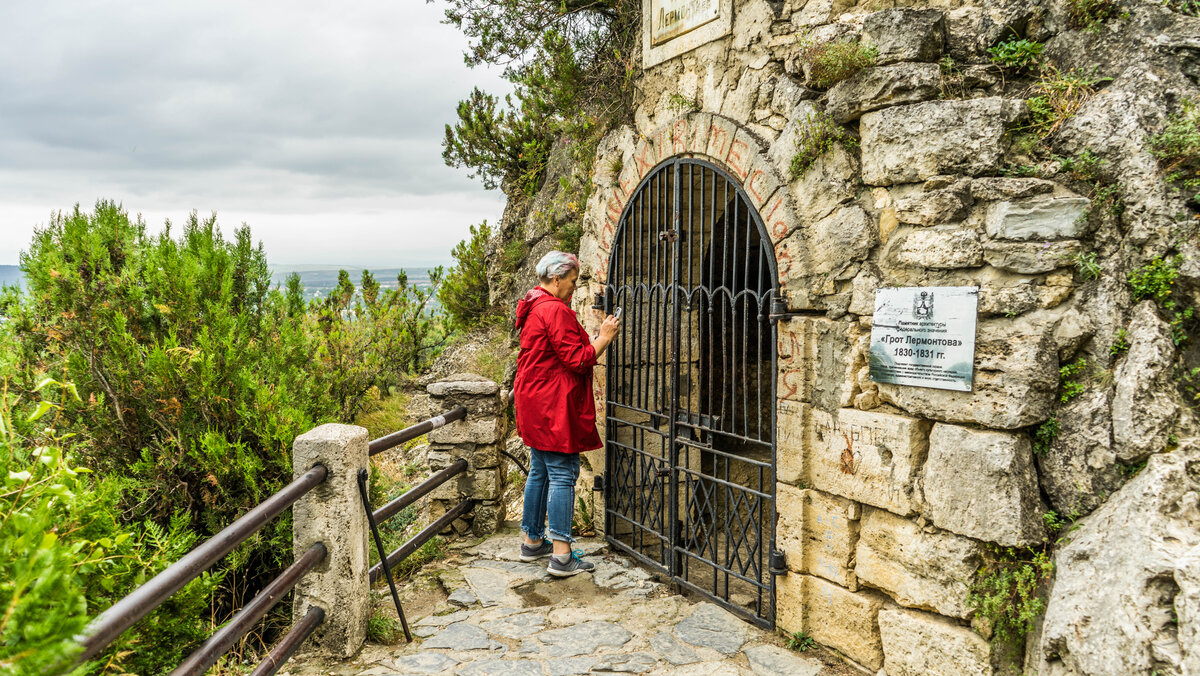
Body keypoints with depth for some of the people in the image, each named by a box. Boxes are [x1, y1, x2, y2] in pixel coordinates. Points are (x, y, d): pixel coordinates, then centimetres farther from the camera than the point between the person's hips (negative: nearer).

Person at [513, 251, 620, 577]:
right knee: (562, 474, -7)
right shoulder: (555, 311, -17)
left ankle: (533, 542, 27)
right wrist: (604, 337, -9)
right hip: (555, 407, -11)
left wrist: (594, 338, 16)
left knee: (540, 472, 17)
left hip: (534, 404, 11)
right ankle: (561, 556, -6)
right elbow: (578, 360, -19)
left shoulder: (533, 308, 16)